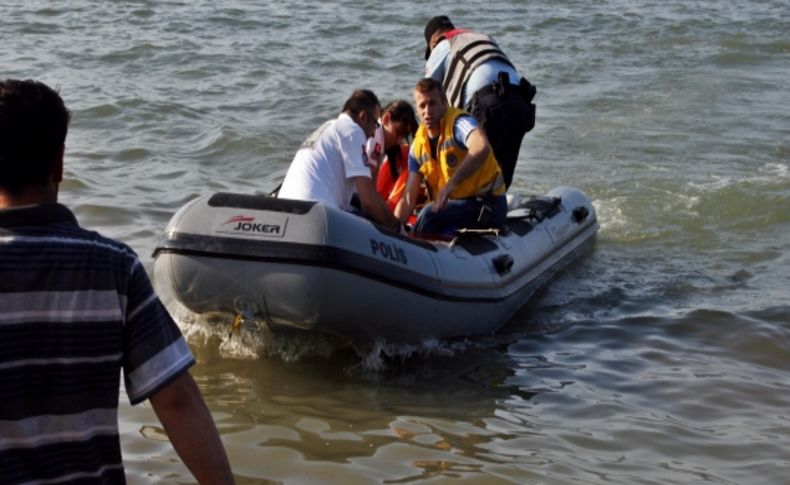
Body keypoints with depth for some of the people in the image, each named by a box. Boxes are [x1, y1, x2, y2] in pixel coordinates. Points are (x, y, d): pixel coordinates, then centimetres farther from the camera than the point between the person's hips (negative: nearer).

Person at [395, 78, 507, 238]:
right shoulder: (418, 146, 6)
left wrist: (451, 184, -44)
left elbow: (482, 148, -39)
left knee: (429, 215, -27)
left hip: (488, 206, -6)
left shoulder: (458, 121, -15)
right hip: (455, 205, 6)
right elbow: (408, 199, 6)